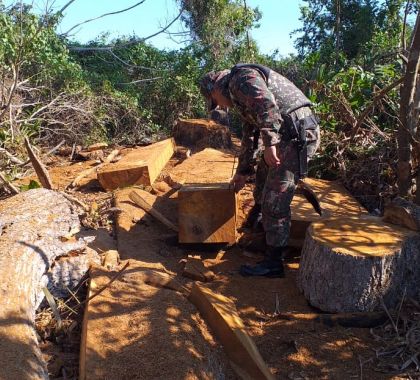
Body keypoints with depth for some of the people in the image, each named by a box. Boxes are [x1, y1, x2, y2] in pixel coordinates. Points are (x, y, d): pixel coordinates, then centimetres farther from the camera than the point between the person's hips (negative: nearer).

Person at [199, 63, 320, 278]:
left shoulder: (241, 78, -5)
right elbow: (250, 135, 32)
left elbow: (267, 103, -26)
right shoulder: (241, 96, 26)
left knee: (274, 200, -8)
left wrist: (270, 143, -28)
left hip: (298, 135, -11)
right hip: (288, 136, 11)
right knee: (263, 172, 30)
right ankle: (257, 219, 51)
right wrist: (243, 171, 36)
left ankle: (273, 263, 1)